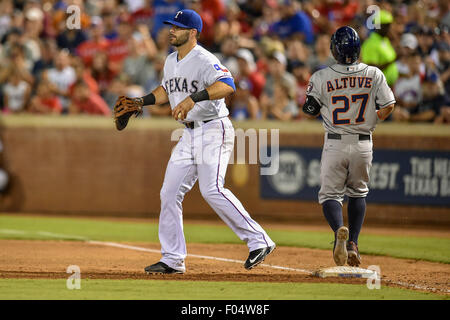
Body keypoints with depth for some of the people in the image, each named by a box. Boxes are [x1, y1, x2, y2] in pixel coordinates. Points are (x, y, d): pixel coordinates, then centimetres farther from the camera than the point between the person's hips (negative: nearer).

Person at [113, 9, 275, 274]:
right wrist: (140, 102, 21)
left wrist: (193, 98, -42)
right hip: (190, 134, 9)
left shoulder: (204, 60, -17)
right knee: (170, 192, 5)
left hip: (214, 130, -9)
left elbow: (227, 85, -34)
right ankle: (173, 260, 13)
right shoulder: (171, 61, 12)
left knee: (212, 189, -22)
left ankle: (259, 241, -14)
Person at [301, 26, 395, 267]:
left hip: (335, 145, -2)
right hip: (363, 145, 2)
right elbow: (388, 106, -4)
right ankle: (353, 242, 11)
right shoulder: (374, 74, -5)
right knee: (358, 193, 21)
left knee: (330, 193, 7)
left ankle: (339, 230, -22)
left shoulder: (321, 78, -10)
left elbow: (309, 112, -2)